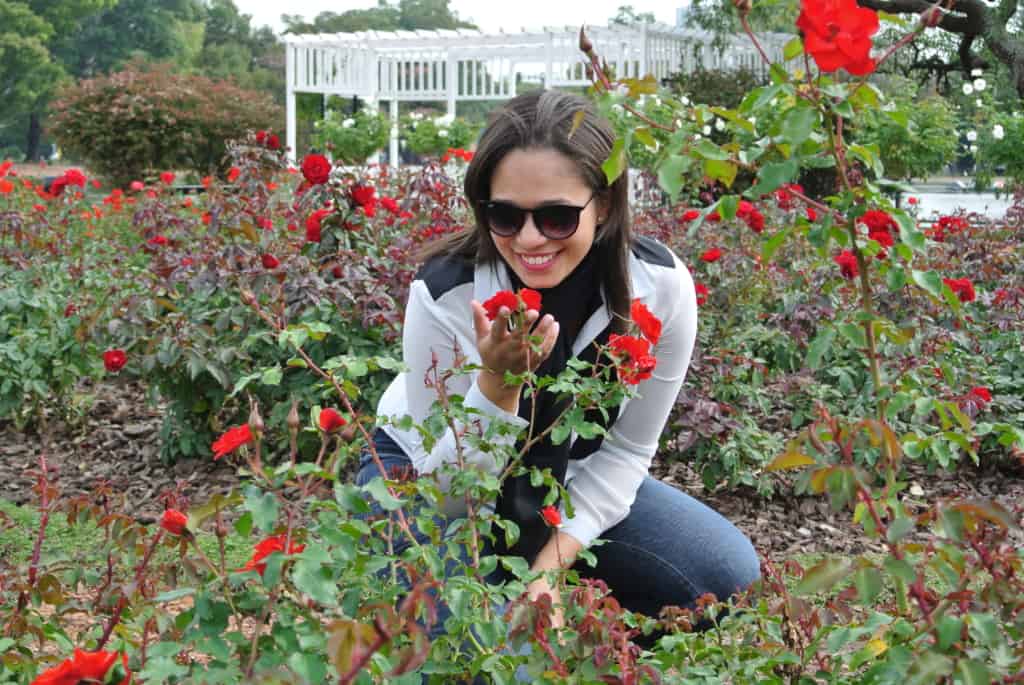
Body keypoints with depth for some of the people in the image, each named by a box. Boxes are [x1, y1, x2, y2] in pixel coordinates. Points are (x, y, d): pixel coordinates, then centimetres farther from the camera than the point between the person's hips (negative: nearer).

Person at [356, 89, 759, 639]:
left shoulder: (662, 287, -23)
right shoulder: (444, 294, -31)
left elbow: (626, 450, -9)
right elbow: (444, 484, -24)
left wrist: (550, 564, -19)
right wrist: (497, 383, -42)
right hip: (424, 470, -3)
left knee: (728, 576, -11)